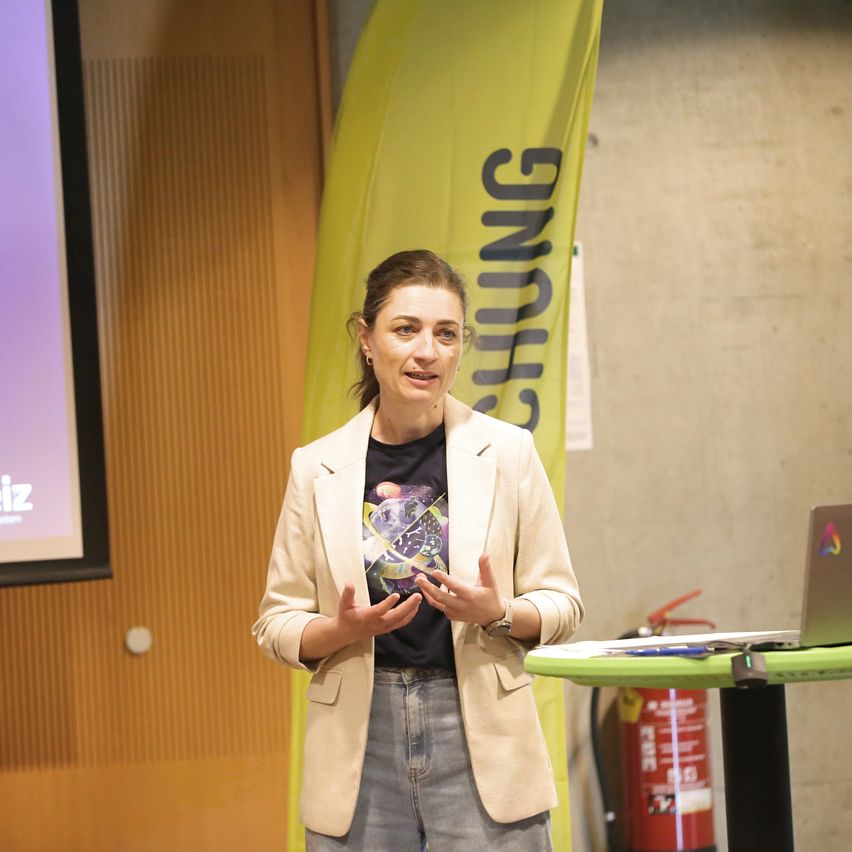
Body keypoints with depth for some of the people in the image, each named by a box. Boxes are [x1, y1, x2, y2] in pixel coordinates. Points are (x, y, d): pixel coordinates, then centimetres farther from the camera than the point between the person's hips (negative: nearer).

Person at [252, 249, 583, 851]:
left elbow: (562, 604, 5)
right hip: (360, 739, 1)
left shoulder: (507, 452, 1)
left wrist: (499, 614, -15)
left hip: (479, 732, -1)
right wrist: (345, 629, -13)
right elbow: (276, 625, 7)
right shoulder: (317, 468, 4)